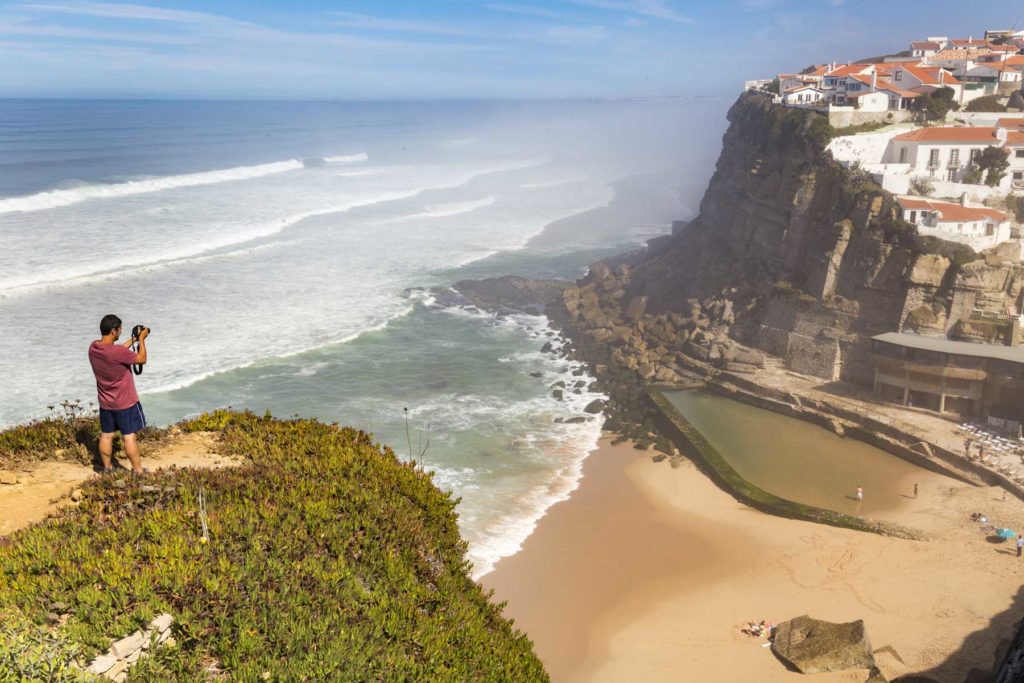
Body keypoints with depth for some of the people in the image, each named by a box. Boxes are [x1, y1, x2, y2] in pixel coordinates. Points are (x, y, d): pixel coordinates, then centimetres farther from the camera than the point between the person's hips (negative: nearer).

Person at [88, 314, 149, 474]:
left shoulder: (93, 348, -5)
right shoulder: (118, 352, -28)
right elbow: (142, 359, -13)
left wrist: (133, 339, 16)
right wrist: (141, 339, -2)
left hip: (105, 403, 7)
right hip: (125, 403, -7)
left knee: (106, 436, 16)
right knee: (129, 437, 1)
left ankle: (107, 468, 27)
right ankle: (138, 471, 10)